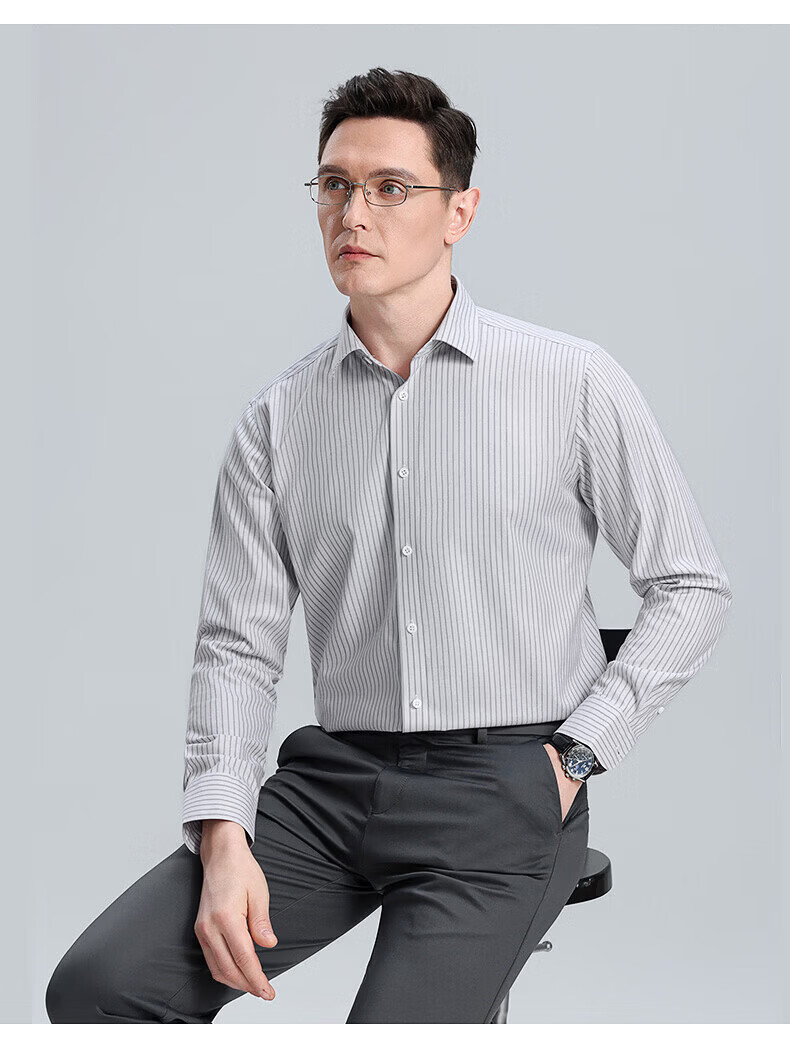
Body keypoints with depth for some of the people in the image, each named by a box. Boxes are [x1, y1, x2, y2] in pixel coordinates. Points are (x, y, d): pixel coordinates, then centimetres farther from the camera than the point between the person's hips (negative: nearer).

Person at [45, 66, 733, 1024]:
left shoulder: (573, 384, -1)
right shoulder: (277, 419, 8)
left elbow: (690, 587, 5)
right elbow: (237, 645, 6)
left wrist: (577, 752, -4)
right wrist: (223, 837, -8)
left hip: (505, 787, -3)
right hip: (332, 774, 3)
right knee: (97, 986, -13)